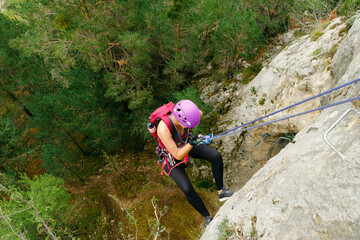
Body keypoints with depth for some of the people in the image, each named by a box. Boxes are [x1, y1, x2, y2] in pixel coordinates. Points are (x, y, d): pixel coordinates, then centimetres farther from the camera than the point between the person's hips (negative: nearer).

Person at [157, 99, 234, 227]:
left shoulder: (185, 113, -28)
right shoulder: (163, 129, -43)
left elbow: (200, 113, -3)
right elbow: (178, 155, -37)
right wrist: (191, 144, -52)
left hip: (185, 144, 5)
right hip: (171, 157, -5)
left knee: (216, 156, -14)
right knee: (187, 189, -21)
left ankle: (221, 192, 6)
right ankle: (207, 217, 6)